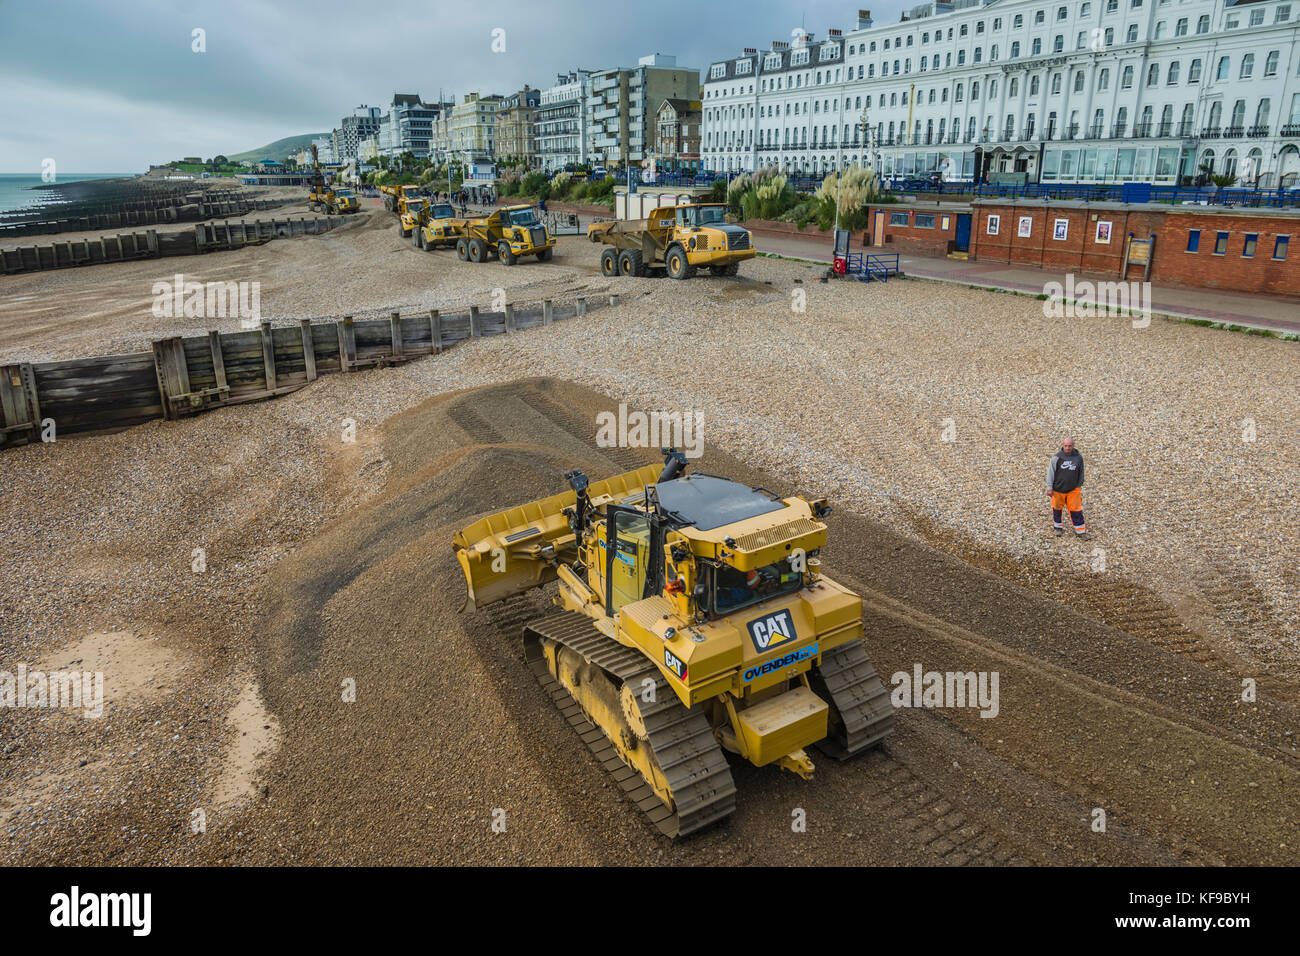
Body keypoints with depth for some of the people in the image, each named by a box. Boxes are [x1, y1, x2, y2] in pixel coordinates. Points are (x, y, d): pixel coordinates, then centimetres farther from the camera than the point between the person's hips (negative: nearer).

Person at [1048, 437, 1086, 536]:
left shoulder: (1078, 457, -2)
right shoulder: (1057, 457, -11)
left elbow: (1081, 472, 12)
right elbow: (1051, 472, -6)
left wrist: (1080, 485, 15)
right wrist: (1050, 488, -7)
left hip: (1073, 489, 1)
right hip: (1058, 489, -1)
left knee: (1076, 510, 0)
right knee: (1057, 508, 14)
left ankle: (1080, 530, 9)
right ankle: (1058, 526, 34)